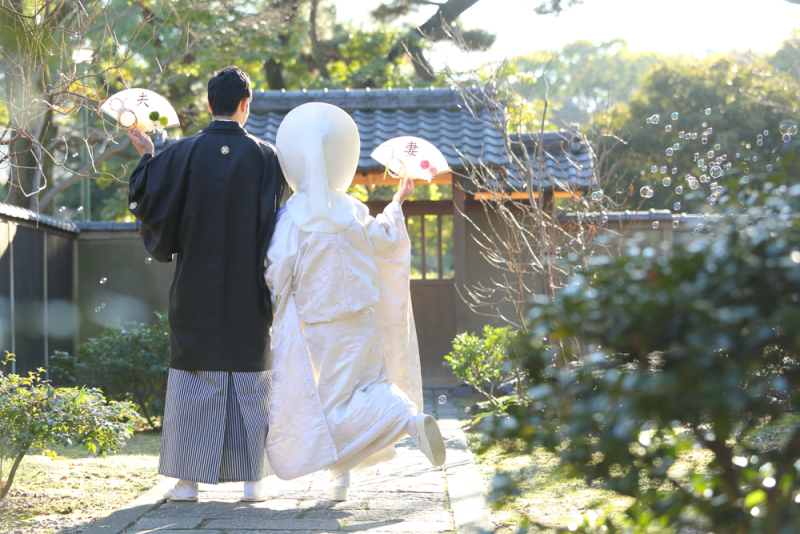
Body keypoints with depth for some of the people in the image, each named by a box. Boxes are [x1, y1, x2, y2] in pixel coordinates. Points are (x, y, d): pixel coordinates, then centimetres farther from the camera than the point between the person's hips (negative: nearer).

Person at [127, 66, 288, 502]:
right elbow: (277, 222, -4)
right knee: (250, 375, 7)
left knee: (195, 376, 5)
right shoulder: (265, 156, -3)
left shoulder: (183, 153, -4)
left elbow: (149, 202, -2)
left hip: (196, 287, 0)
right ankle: (253, 478, 8)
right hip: (249, 291, 0)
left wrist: (147, 158, 11)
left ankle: (188, 478, 4)